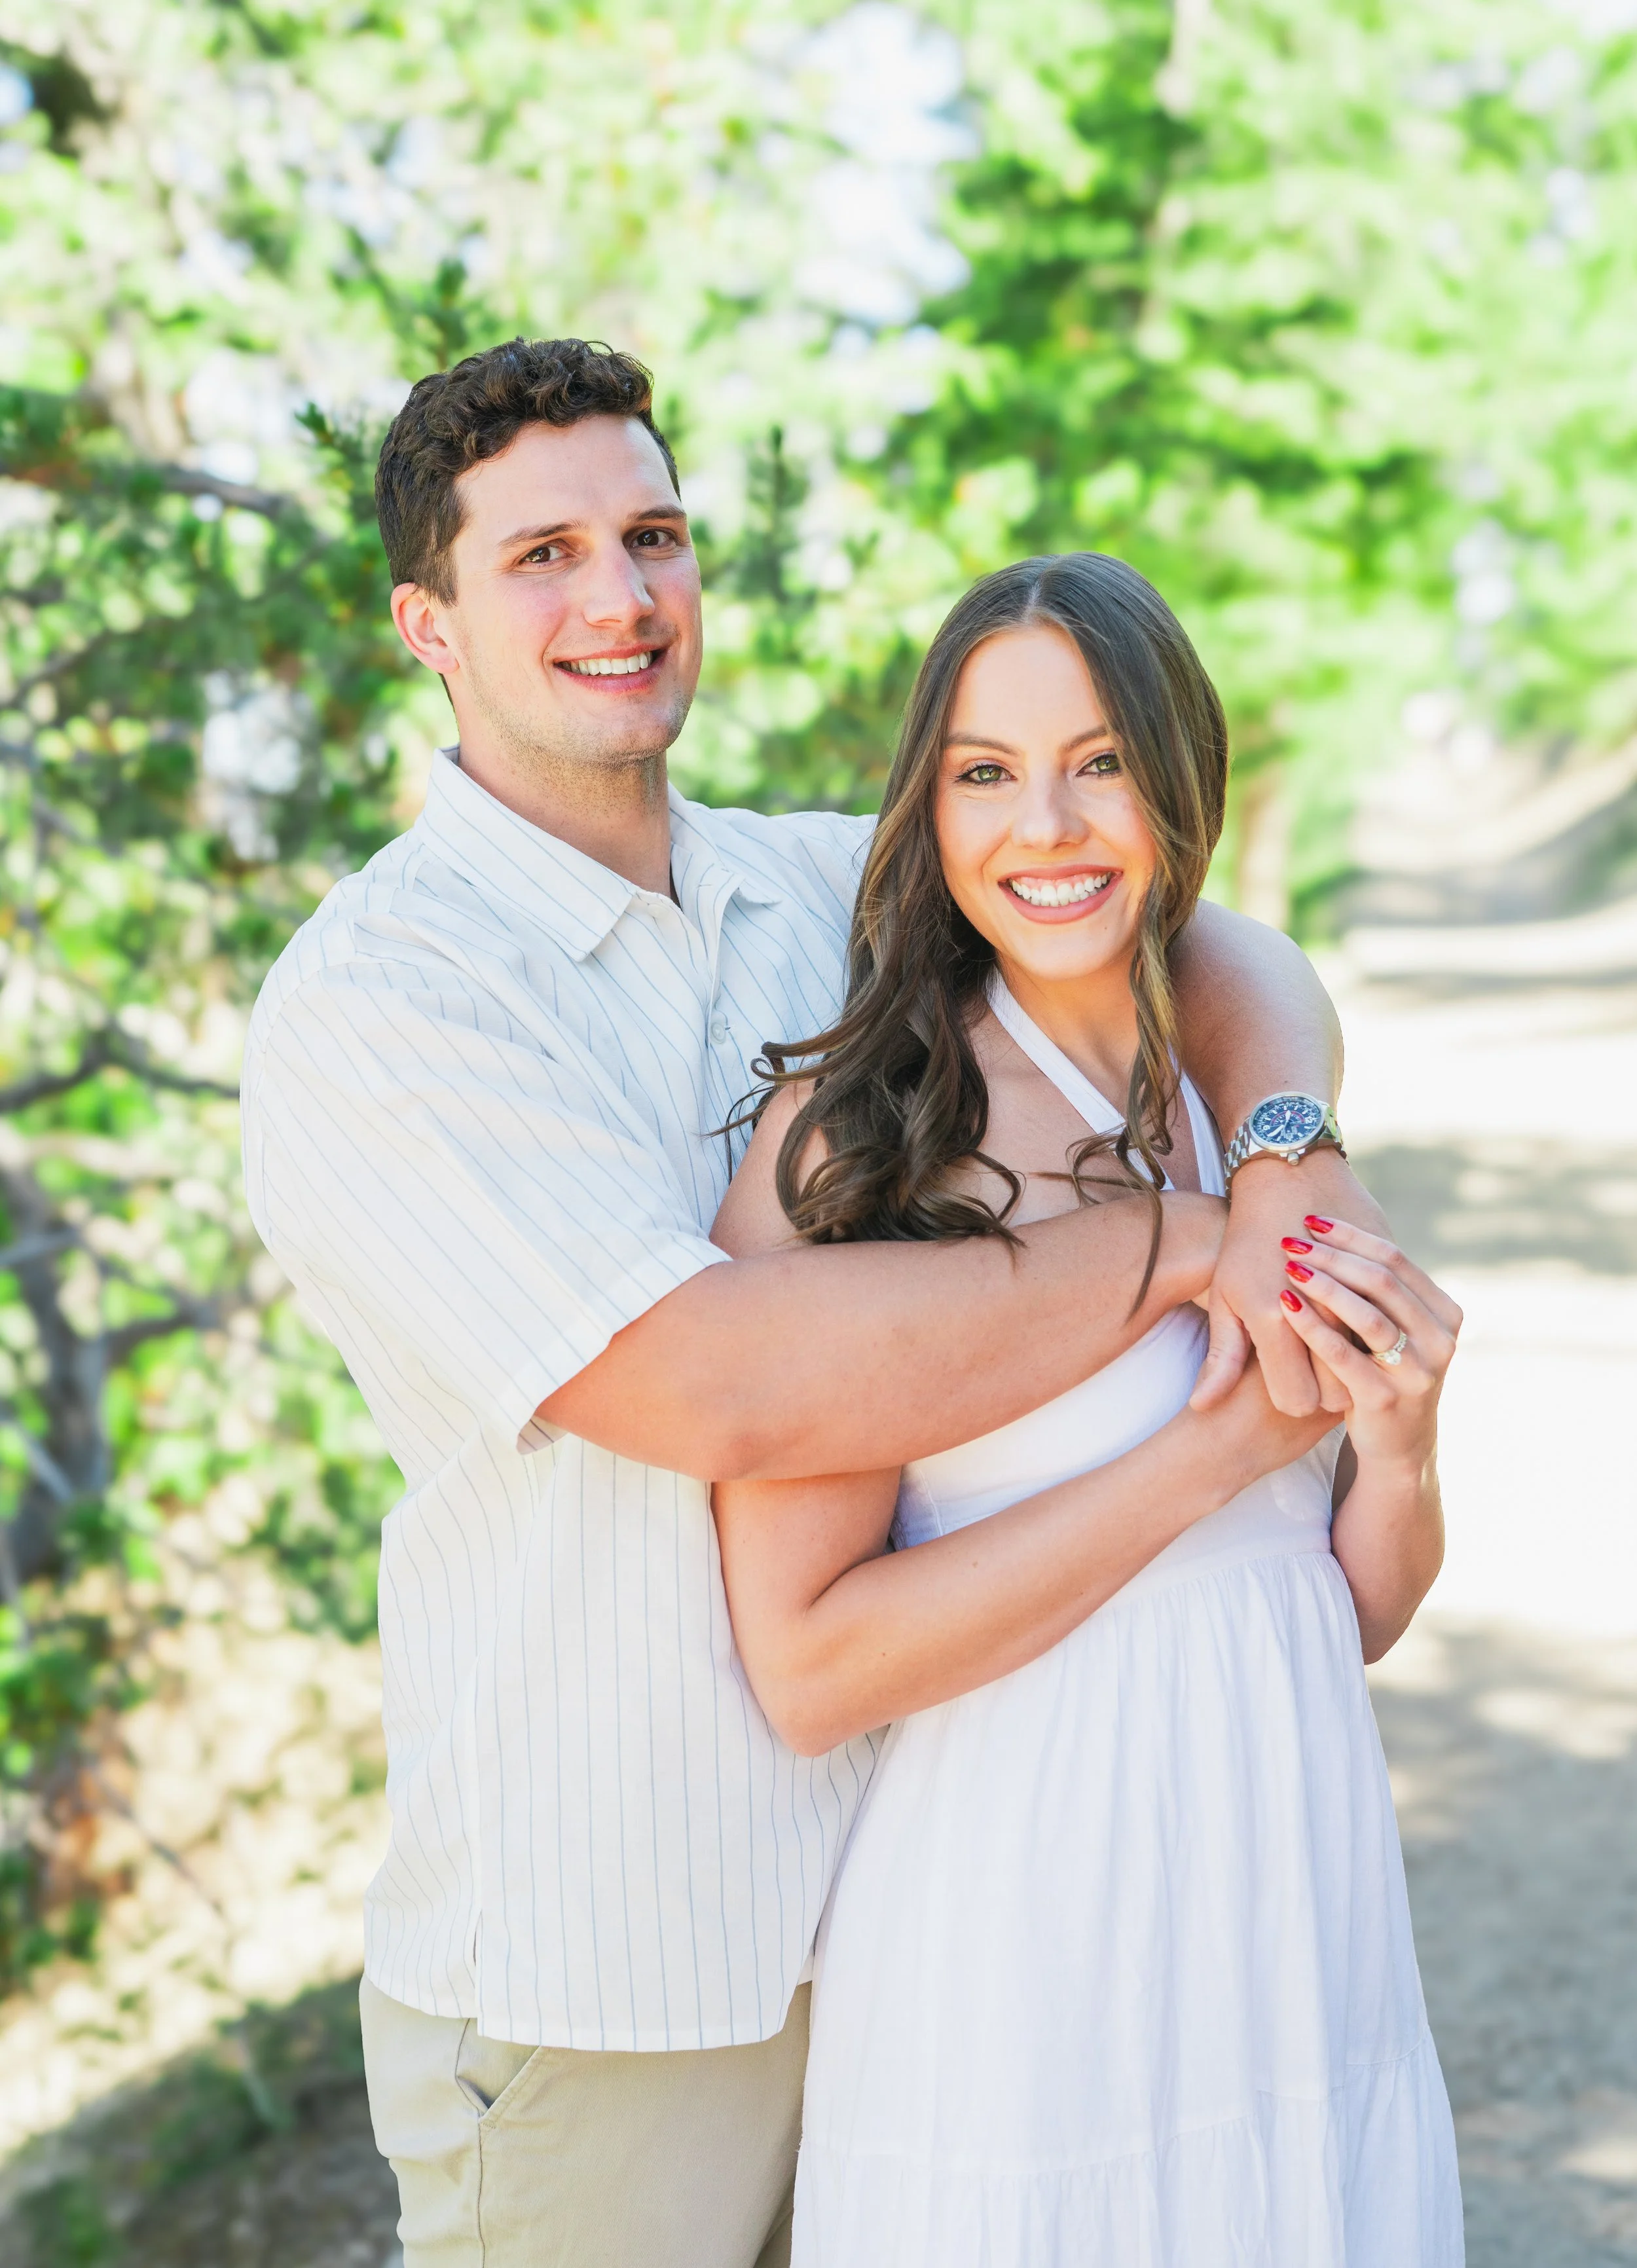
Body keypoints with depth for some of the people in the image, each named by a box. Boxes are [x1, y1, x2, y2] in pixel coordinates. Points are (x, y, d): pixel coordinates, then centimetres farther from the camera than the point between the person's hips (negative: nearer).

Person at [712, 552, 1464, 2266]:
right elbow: (808, 1666, -21)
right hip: (1013, 1979, -5)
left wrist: (1398, 1444, -11)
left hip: (1305, 1936, 5)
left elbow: (1360, 1615, 10)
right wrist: (1220, 1438, -20)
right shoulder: (845, 1138, -14)